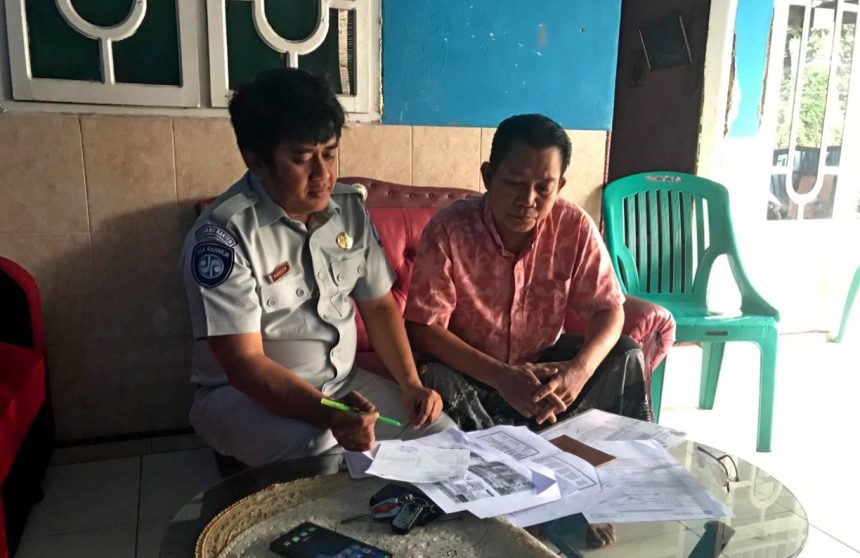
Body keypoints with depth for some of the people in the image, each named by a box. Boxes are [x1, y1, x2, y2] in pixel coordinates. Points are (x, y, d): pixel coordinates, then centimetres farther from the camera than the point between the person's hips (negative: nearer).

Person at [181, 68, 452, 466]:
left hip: (344, 381, 6)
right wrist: (329, 416, -37)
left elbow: (378, 304, 6)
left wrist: (411, 384, -7)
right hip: (243, 394, -5)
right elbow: (244, 363, -24)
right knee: (328, 456, -34)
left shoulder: (350, 207, -1)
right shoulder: (223, 233, -21)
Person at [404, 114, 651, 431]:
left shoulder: (575, 227, -14)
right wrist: (501, 377, -35)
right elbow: (422, 327, -22)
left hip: (544, 364, 3)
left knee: (625, 356, -13)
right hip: (472, 373, -3)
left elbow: (608, 309, -9)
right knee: (435, 380, -33)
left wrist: (581, 368, -31)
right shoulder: (447, 230, -22)